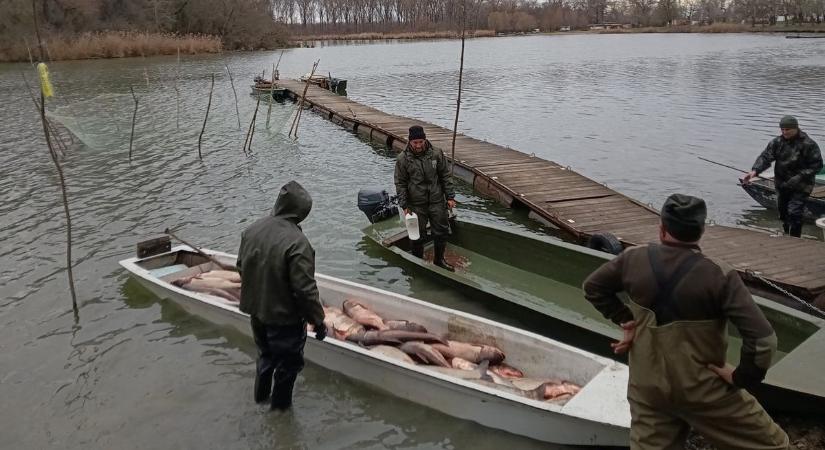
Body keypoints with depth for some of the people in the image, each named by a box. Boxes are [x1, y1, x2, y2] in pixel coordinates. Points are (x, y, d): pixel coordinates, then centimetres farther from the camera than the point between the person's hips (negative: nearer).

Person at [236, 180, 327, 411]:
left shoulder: (252, 230, -6)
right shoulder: (297, 242, -29)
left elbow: (241, 267, 8)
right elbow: (305, 289, -26)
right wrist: (318, 320, -14)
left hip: (256, 310, 7)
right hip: (284, 317, -7)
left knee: (265, 353, 30)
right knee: (288, 362, 18)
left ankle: (261, 395, 48)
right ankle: (280, 404, 36)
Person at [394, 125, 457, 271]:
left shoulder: (436, 154, -2)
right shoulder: (403, 159, -7)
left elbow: (445, 177, 6)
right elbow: (400, 184, -2)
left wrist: (450, 197, 3)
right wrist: (404, 206, -6)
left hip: (437, 202, 2)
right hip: (416, 205, -2)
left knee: (441, 232, 10)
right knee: (417, 235, 6)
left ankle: (439, 259, 29)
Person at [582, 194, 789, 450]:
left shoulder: (634, 260, -8)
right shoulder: (719, 276, -20)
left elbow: (593, 287, 9)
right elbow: (763, 339, -23)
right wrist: (742, 377, -9)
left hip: (646, 388, 4)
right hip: (703, 392, -4)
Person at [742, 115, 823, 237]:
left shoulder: (808, 144, -13)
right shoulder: (777, 142, -1)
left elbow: (817, 165, -9)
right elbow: (765, 157, -10)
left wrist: (800, 177, -20)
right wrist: (755, 170, -28)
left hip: (800, 186, -5)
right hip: (781, 184, 5)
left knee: (794, 213, -13)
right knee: (782, 211, 16)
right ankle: (786, 235, 35)